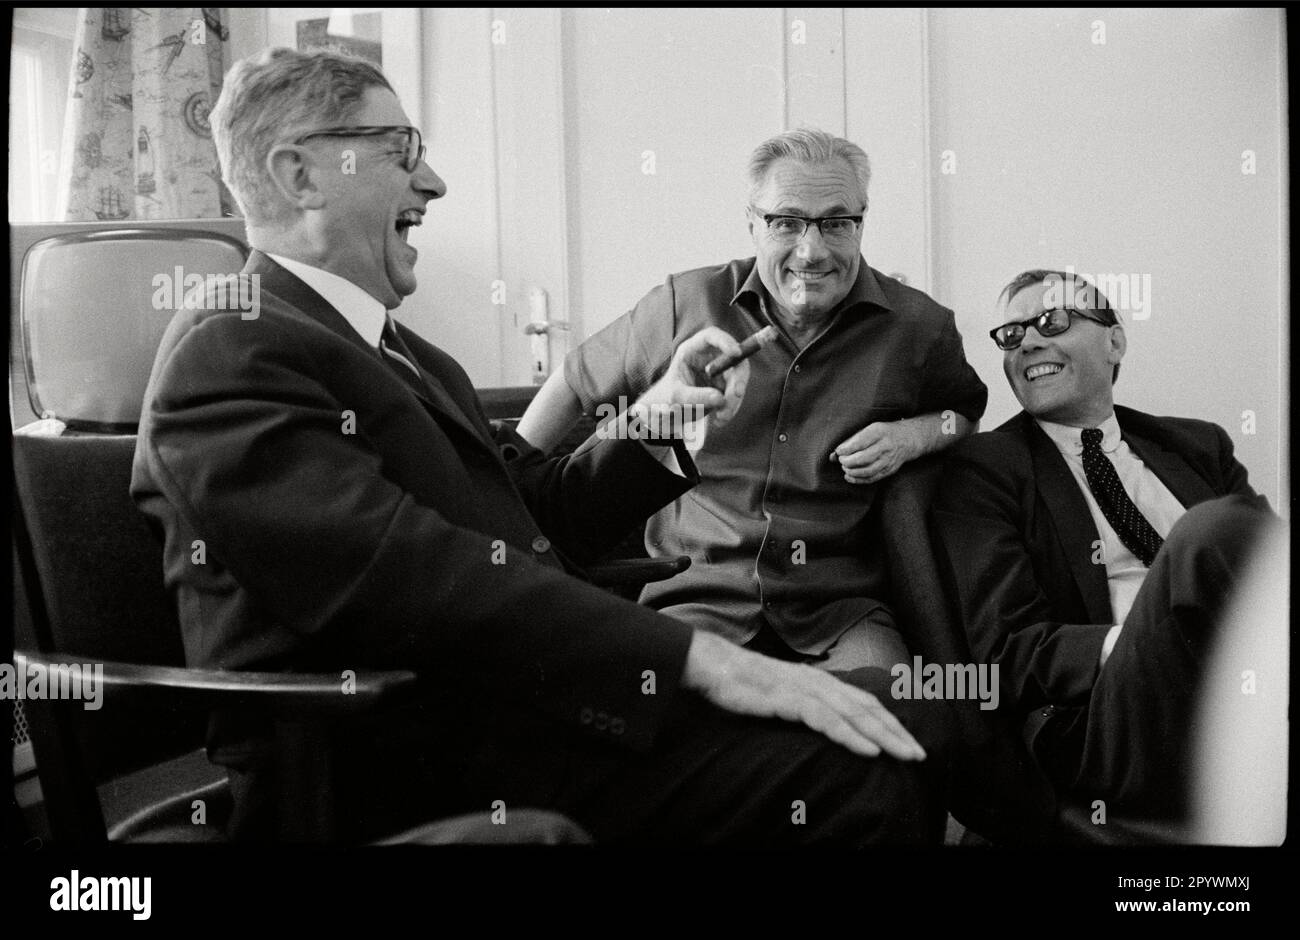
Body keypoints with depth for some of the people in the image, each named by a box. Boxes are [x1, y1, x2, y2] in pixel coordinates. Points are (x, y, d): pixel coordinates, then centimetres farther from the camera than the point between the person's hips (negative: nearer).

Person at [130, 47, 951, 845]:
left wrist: (656, 421, 2)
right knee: (862, 774, -21)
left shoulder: (401, 354, 21)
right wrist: (703, 659, -25)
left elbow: (537, 516, 19)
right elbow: (408, 573, -22)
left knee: (911, 725, -1)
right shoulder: (227, 357, -9)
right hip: (408, 778, -8)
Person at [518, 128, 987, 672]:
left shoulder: (919, 326, 3)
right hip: (700, 589, 0)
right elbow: (577, 382, 15)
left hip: (841, 605, 1)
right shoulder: (685, 305, 1)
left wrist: (913, 436, -1)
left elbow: (968, 409, 23)